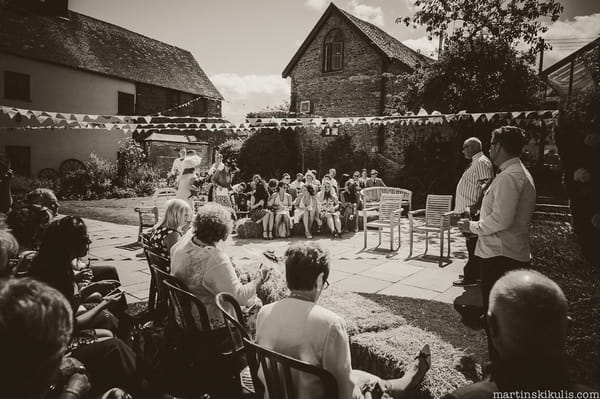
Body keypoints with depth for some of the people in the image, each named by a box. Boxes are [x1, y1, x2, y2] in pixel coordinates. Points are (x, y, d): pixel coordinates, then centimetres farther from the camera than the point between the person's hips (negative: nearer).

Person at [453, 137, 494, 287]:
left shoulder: (482, 162, -12)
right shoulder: (475, 163, 20)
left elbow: (486, 185, -23)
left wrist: (476, 205, -31)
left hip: (473, 212, -10)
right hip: (468, 210, 10)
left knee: (473, 245, -6)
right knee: (472, 245, 15)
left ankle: (471, 278, -1)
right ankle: (474, 273, 24)